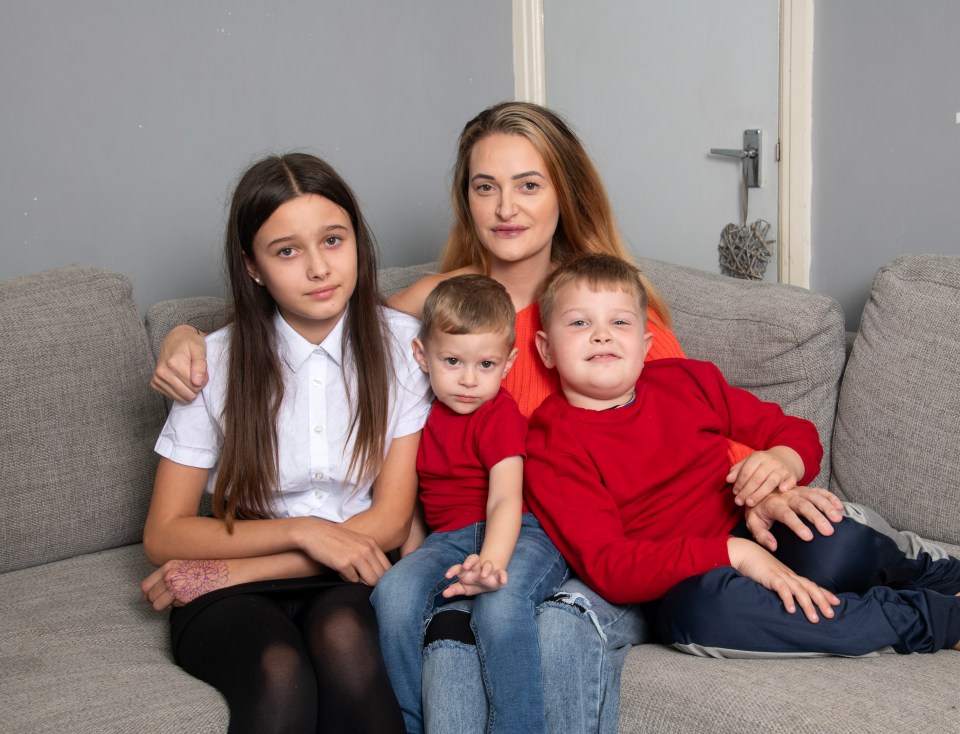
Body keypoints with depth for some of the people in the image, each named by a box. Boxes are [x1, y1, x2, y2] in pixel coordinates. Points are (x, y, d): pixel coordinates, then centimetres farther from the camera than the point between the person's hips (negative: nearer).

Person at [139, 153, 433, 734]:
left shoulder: (402, 343, -2)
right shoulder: (217, 364, -2)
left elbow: (389, 522, -4)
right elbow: (164, 537, -1)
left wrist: (231, 569, -9)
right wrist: (302, 530, -15)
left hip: (350, 582, 1)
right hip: (234, 597, 0)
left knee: (342, 636, -33)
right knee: (282, 674, -33)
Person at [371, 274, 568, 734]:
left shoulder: (500, 413, -7)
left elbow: (505, 499, -21)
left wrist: (491, 562, -39)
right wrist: (412, 559, 9)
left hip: (515, 534, -5)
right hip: (447, 539, 5)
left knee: (500, 601, -37)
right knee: (392, 593, -24)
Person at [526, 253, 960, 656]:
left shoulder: (688, 381, 9)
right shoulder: (550, 451, -6)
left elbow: (796, 433, 17)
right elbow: (608, 569, -18)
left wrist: (784, 461, -10)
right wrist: (733, 554, -28)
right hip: (678, 587, -3)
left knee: (835, 546, -31)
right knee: (705, 604, -39)